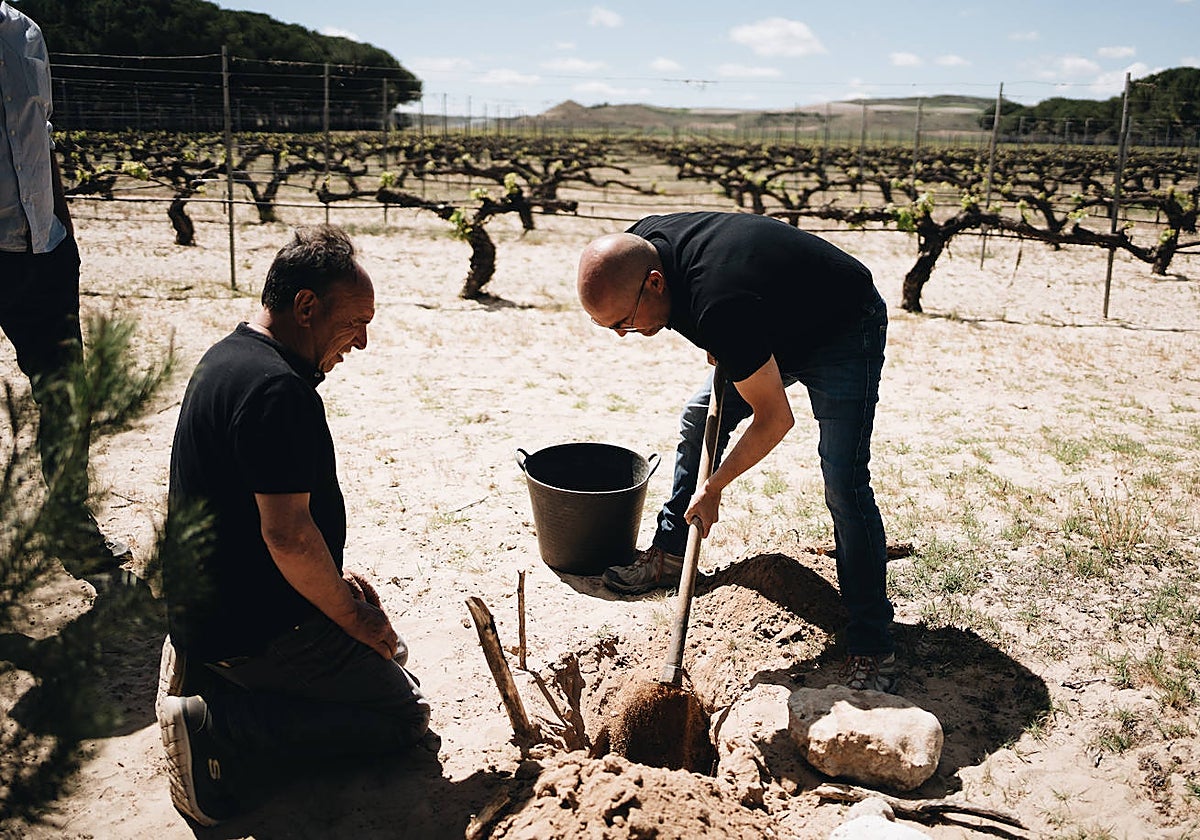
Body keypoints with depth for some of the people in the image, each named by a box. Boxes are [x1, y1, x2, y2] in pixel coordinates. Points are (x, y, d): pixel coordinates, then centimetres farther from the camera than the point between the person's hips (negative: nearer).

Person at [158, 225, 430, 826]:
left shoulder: (226, 356, 8)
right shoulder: (277, 389, -26)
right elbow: (288, 534, -29)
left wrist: (333, 585, 12)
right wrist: (353, 617, -12)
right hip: (255, 628, -10)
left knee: (386, 650, 24)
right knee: (404, 713, -2)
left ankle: (203, 668, 13)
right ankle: (217, 721, -8)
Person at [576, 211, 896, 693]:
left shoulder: (719, 305, -41)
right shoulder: (639, 246, -16)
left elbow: (776, 420, -29)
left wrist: (713, 488, -19)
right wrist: (718, 347, 2)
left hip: (843, 332, -9)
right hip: (777, 326, 9)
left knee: (844, 487, -15)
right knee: (699, 422, 10)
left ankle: (870, 645, -6)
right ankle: (670, 554, 26)